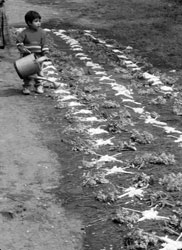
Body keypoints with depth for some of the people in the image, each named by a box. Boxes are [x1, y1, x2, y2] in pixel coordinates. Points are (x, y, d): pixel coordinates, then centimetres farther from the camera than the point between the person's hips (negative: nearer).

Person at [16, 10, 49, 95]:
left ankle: (39, 85, 18)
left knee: (38, 71, 6)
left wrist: (46, 53, -5)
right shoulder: (24, 33, -7)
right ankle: (26, 86, 14)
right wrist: (22, 49, -17)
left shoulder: (42, 32, 0)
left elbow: (44, 44, 2)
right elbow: (18, 41, -4)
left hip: (38, 57, 1)